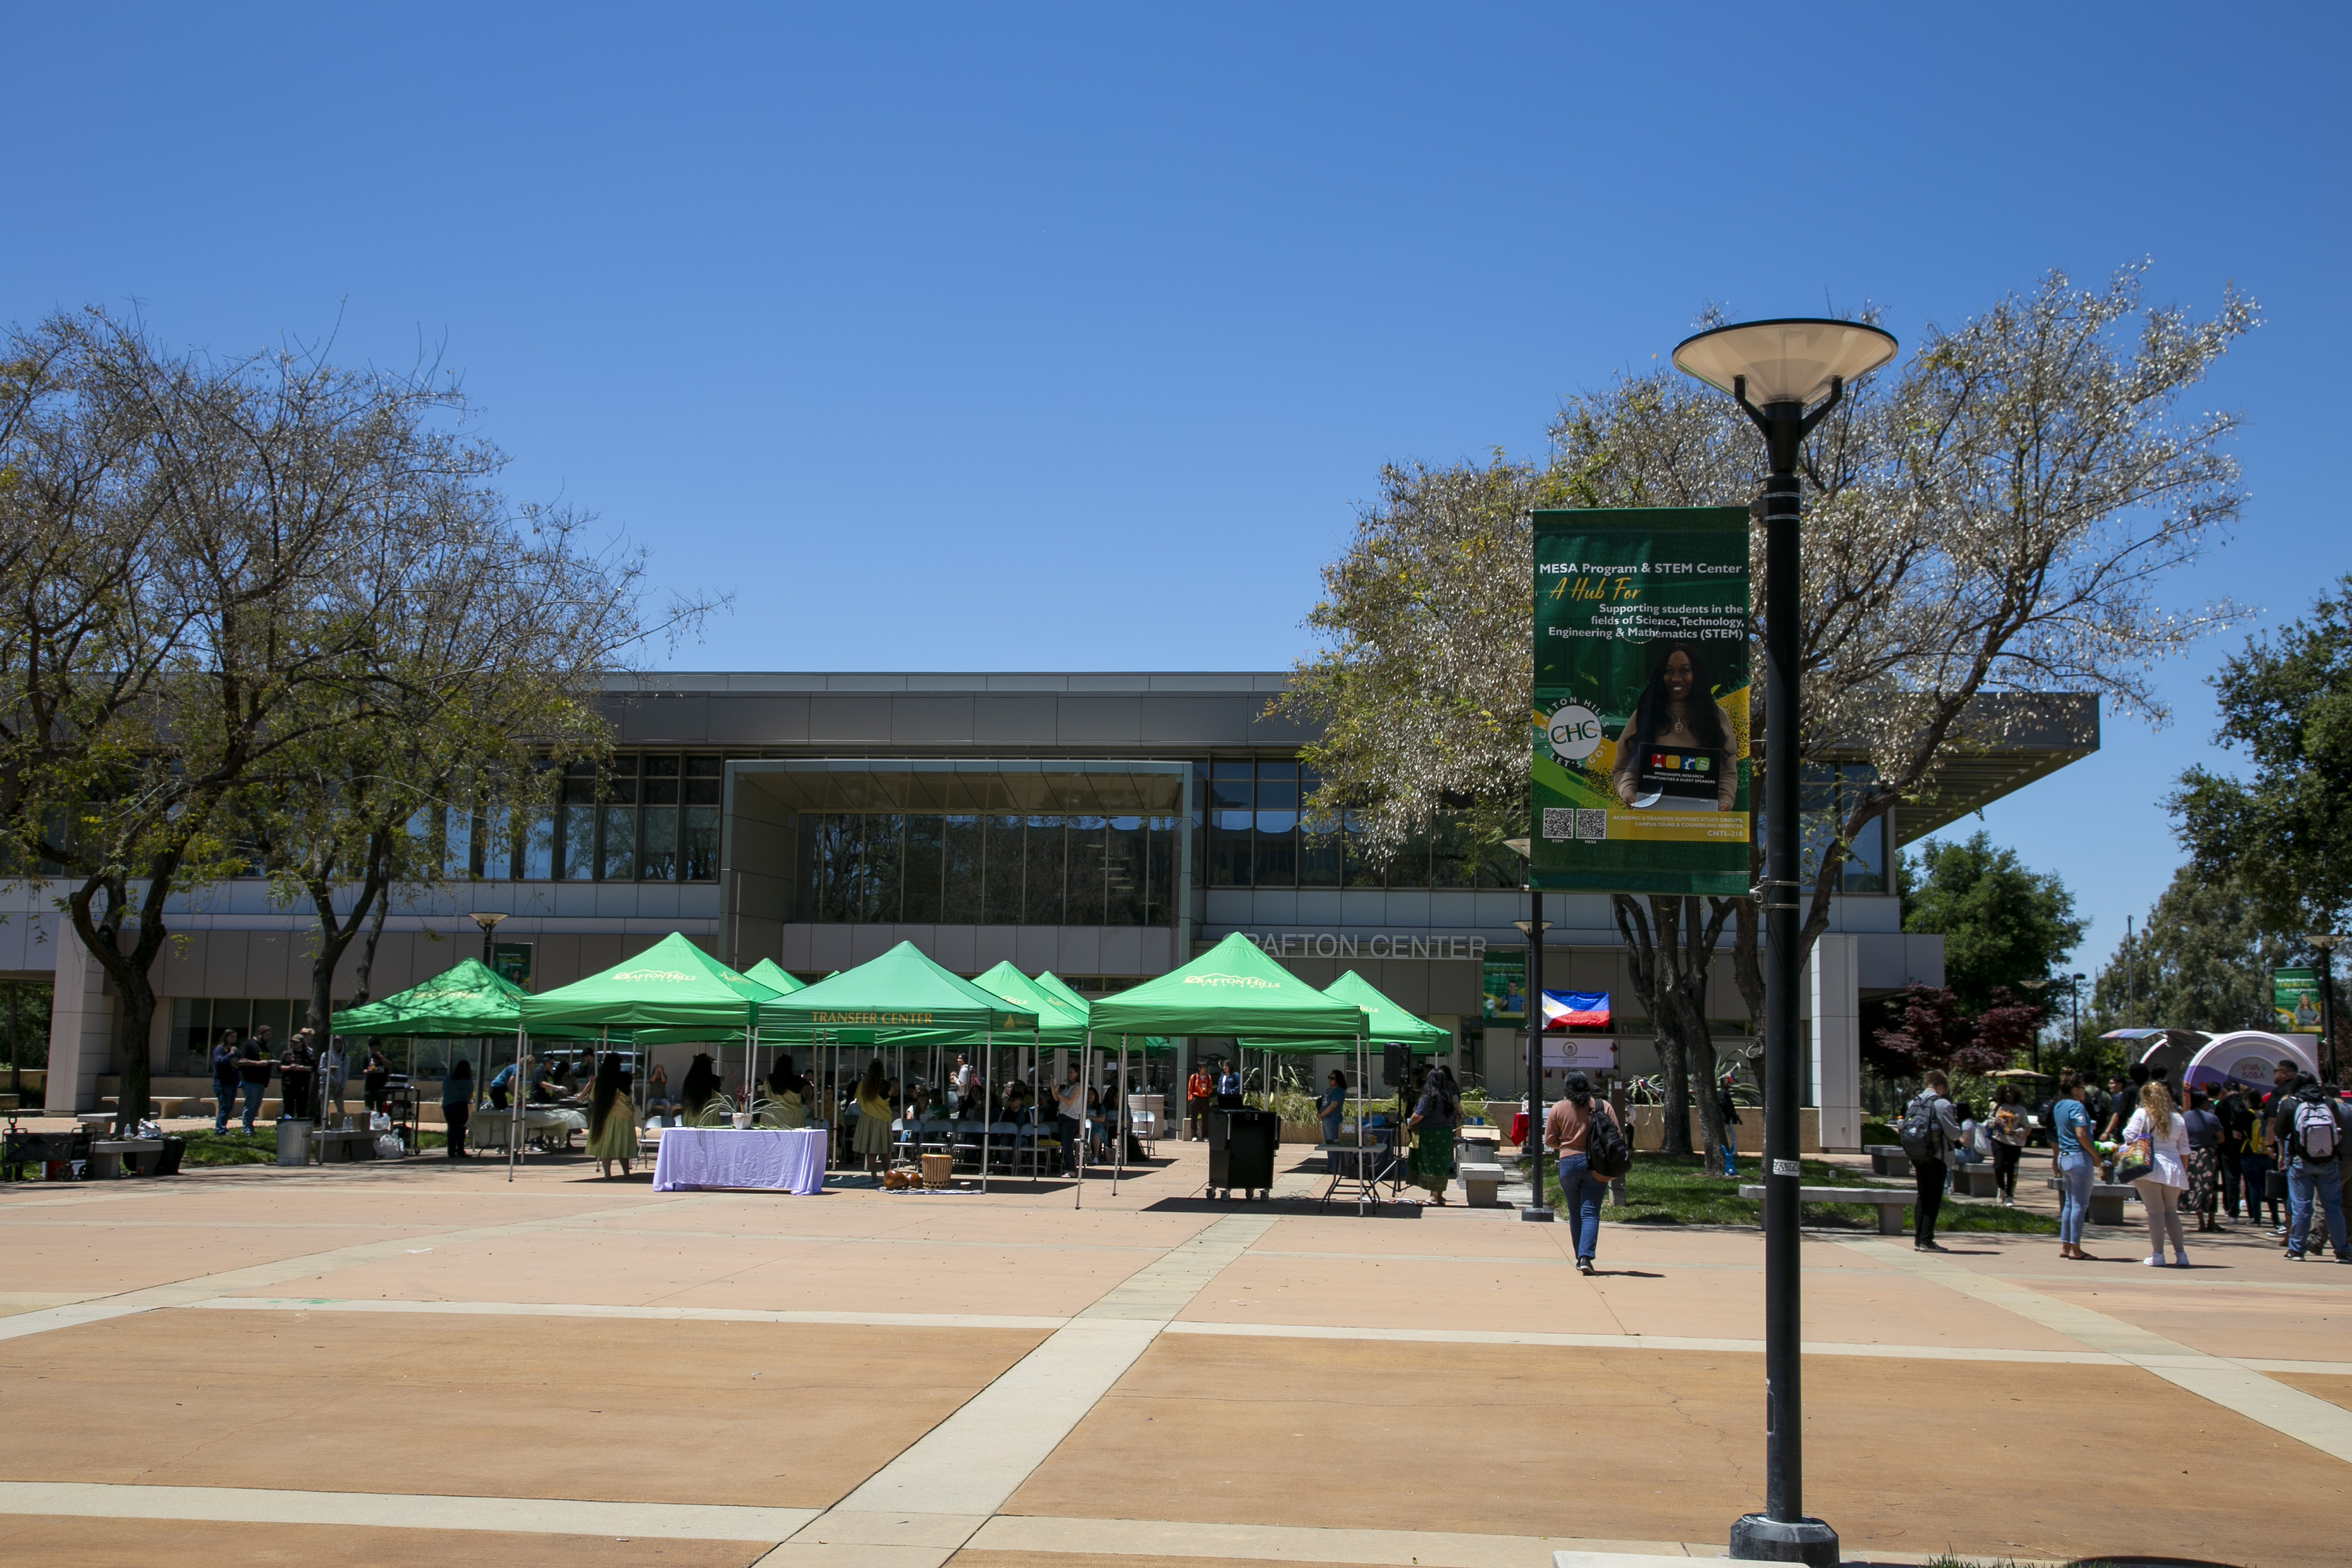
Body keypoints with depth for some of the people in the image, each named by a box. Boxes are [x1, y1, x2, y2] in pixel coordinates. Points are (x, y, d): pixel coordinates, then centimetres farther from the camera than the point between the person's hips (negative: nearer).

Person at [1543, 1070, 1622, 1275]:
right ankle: (1586, 1257, -18)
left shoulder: (1558, 1108, -1)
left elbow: (1550, 1141, 2)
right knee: (1590, 1213, -3)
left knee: (1575, 1214, 14)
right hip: (1595, 1165, 0)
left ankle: (1581, 1257, 20)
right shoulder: (1603, 1106, -1)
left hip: (1569, 1163, 0)